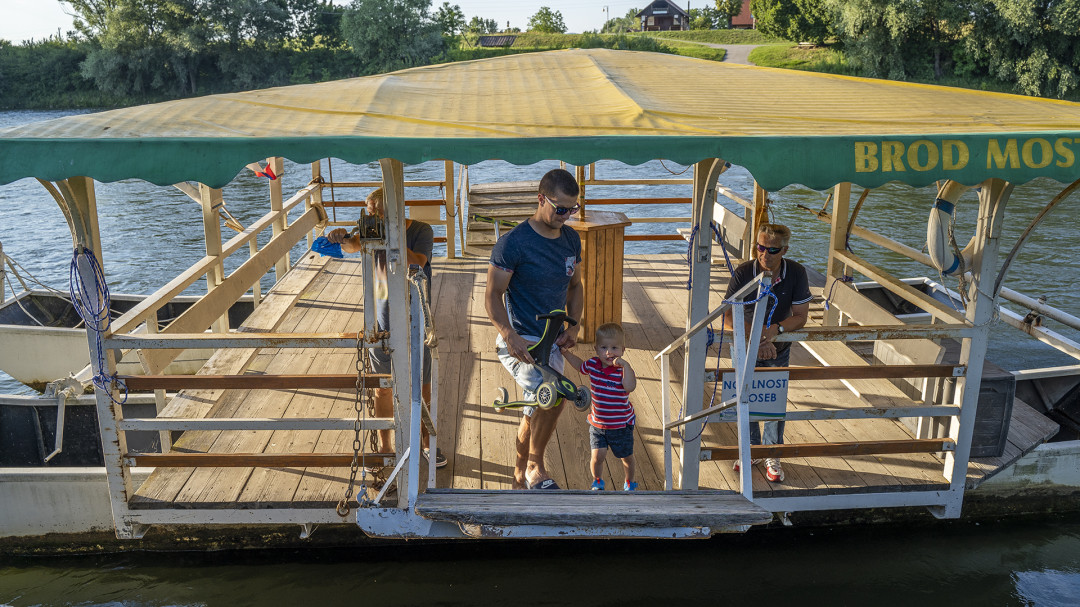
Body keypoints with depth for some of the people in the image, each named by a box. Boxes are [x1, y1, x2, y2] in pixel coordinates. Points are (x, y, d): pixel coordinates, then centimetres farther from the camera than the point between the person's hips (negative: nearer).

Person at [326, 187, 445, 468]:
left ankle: (426, 442, 28)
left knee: (422, 387, 9)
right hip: (381, 322, 2)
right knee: (383, 389, 11)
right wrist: (343, 238, -37)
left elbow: (416, 264, -24)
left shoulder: (421, 231, -8)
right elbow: (352, 246, -16)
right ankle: (384, 447, 27)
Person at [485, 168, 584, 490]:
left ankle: (520, 481, 36)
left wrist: (573, 325, 1)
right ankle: (535, 467, -6)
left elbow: (575, 286, 17)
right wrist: (510, 336, -25)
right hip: (519, 342, -7)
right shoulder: (513, 242, -14)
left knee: (535, 415, 16)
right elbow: (493, 295, -12)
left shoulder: (571, 239, 6)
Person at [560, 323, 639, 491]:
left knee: (626, 457, 15)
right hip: (597, 422, 3)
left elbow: (630, 386, -40)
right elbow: (580, 365, 17)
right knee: (597, 456, -1)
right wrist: (565, 352, 9)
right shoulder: (593, 365, -7)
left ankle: (629, 482, 44)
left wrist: (625, 365, -43)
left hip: (621, 424, -3)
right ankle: (597, 482, 30)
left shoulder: (623, 369, -20)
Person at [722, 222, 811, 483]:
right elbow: (729, 318, -22)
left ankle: (772, 456, 26)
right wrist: (756, 339, -33)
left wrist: (775, 329, -31)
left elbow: (800, 316, -13)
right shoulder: (742, 273, -22)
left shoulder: (796, 273, -18)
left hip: (779, 350, 1)